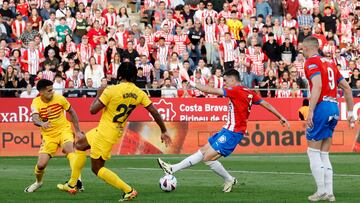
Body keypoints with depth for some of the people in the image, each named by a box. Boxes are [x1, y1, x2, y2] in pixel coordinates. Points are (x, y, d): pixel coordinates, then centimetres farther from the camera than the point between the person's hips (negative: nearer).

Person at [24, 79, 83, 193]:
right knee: (41, 164, -6)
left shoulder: (59, 98, -8)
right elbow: (35, 118, -30)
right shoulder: (36, 103, -11)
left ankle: (77, 179, -43)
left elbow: (72, 112, 6)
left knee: (69, 149, -33)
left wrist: (77, 131, 7)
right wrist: (42, 123, -53)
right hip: (48, 135, 1)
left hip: (64, 130, -1)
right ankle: (38, 182, 28)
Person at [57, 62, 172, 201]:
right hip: (118, 131, 8)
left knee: (97, 168, 4)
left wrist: (99, 94, -1)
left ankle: (128, 190, -5)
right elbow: (155, 112, -5)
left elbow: (93, 110, -18)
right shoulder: (139, 94, -5)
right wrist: (164, 132, 6)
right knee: (80, 145, 25)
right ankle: (72, 185, 30)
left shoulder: (111, 90, -22)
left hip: (105, 132, -8)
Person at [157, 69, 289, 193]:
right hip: (228, 130, 10)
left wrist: (193, 84, -6)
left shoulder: (236, 91, -15)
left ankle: (229, 180, 6)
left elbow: (210, 90, -16)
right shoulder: (249, 93, 10)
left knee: (208, 158, -10)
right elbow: (266, 104, 15)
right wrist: (281, 118, 24)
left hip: (232, 133, -10)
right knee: (203, 151, 9)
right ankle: (173, 169, 10)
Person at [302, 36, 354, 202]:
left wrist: (310, 111, -24)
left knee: (313, 152, 0)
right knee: (324, 154, 11)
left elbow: (317, 85, -20)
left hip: (322, 106, -7)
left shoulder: (311, 62, -4)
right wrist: (350, 112, 25)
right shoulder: (329, 62, 19)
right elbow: (347, 88, 20)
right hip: (334, 108, 7)